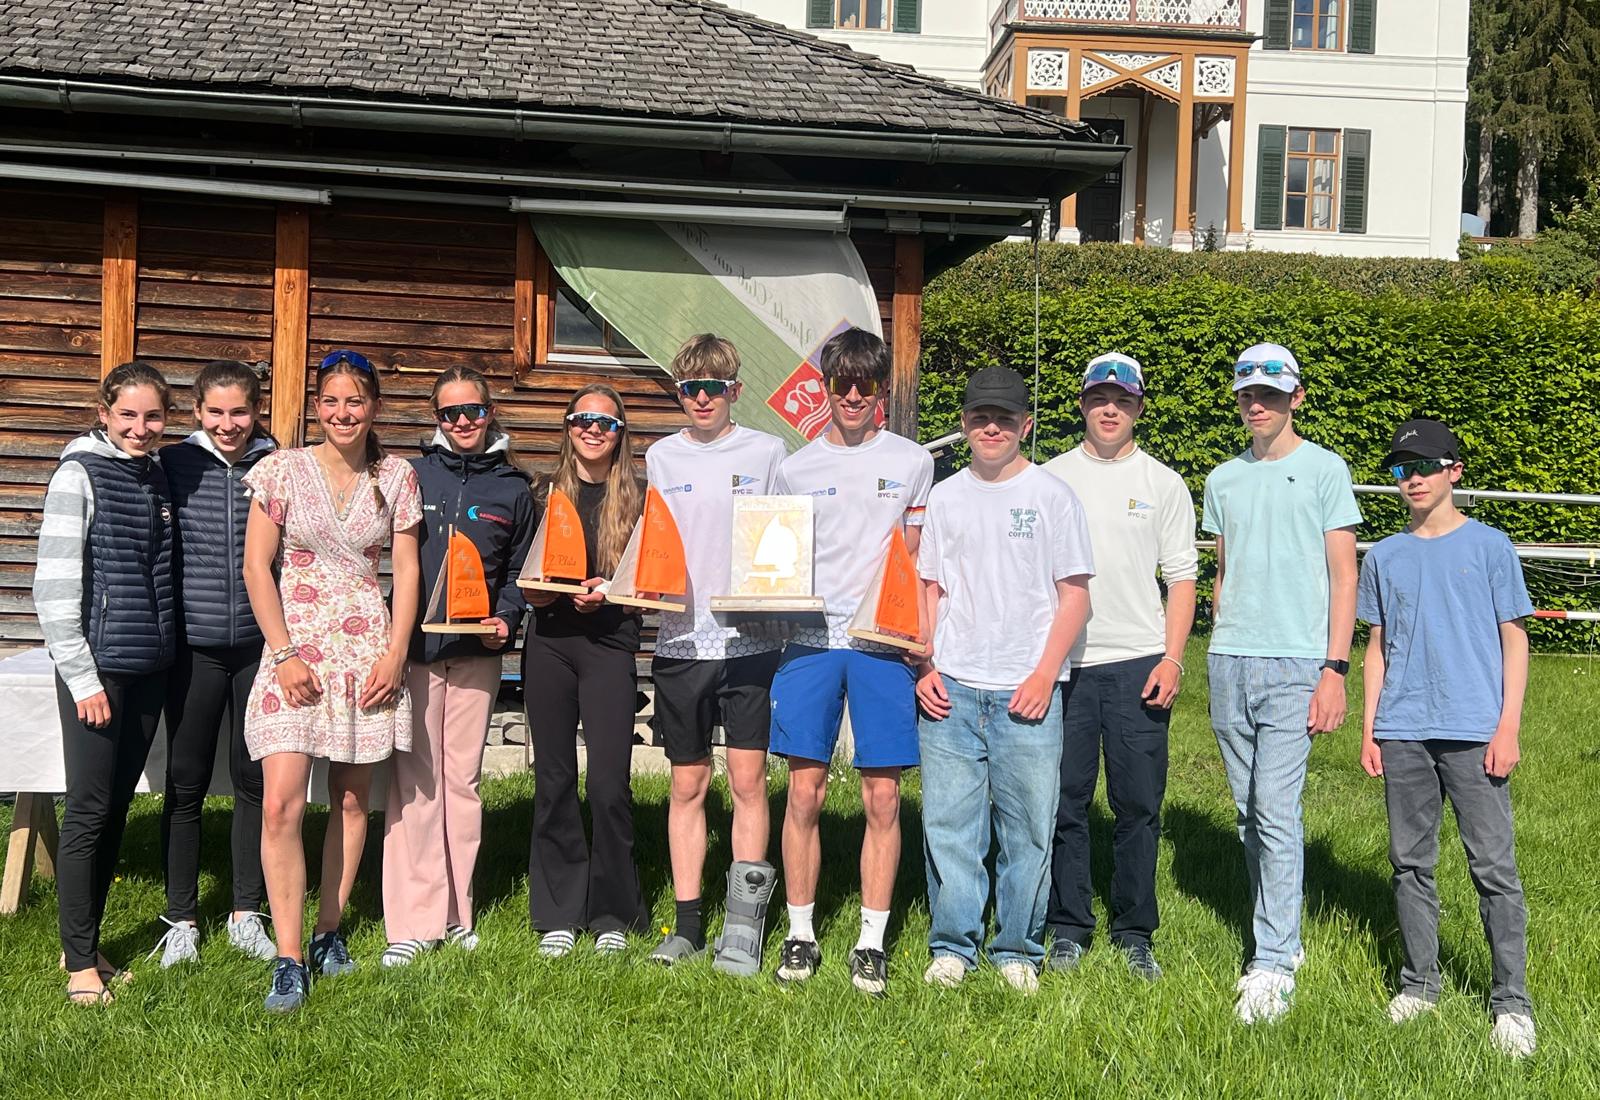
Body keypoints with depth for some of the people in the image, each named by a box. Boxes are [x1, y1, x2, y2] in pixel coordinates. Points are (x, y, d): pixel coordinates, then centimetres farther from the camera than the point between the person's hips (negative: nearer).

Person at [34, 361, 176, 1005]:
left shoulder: (159, 476, 10)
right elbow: (54, 586, -13)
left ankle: (87, 945, 22)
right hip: (98, 668, -6)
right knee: (89, 812, -1)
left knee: (117, 808, 11)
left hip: (150, 669, 6)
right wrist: (83, 678, -14)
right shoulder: (80, 475, -9)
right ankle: (80, 962, 8)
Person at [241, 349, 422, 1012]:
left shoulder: (396, 477, 5)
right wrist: (284, 654, -8)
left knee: (352, 798, 8)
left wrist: (395, 652, -3)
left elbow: (406, 569, 7)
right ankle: (289, 958, -5)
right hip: (295, 649, -2)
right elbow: (256, 566, -1)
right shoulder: (284, 470, -1)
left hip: (369, 652, 2)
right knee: (281, 804, -12)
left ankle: (329, 931, 24)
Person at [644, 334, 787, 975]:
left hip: (750, 638, -2)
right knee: (687, 784, 7)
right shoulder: (661, 457, 10)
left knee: (748, 780, -2)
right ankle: (687, 923, 15)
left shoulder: (766, 452, 4)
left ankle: (744, 924, 5)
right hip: (681, 639, 2)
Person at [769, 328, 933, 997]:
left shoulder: (911, 463, 9)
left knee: (882, 798, 0)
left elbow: (918, 562, 11)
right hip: (811, 639, 1)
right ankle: (801, 935, 13)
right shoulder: (797, 468, 11)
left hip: (882, 643, -1)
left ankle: (872, 943, 10)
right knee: (804, 792, 0)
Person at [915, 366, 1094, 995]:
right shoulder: (944, 497, 12)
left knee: (1027, 826, 2)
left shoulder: (1052, 496, 3)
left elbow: (1074, 594, 1)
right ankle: (952, 946, 15)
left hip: (1026, 690, -2)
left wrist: (1044, 675, -8)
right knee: (947, 822, 3)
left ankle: (1018, 950, 15)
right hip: (951, 688, 2)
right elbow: (929, 589, 15)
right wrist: (925, 667, 3)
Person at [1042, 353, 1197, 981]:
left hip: (1139, 663, 0)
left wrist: (1172, 658, -6)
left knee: (1139, 804, 2)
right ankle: (1068, 928, 15)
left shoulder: (1163, 484, 8)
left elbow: (1181, 577, 5)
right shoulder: (1051, 477, 9)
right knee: (1066, 801, 3)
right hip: (1062, 661, 0)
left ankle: (1135, 932, 14)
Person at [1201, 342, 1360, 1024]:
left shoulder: (1323, 470, 2)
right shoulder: (1223, 480, 16)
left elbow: (1344, 578, -1)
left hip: (1295, 663, -5)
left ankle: (1273, 967, -9)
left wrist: (1334, 669, -9)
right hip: (1229, 662, 5)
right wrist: (1218, 650, 15)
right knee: (1250, 814, 8)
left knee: (1277, 810, -12)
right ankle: (1279, 936, 21)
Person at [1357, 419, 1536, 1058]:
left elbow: (1513, 640, 2)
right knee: (1411, 863, 9)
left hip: (1474, 732, -3)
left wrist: (1508, 726, -6)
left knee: (1494, 866, -4)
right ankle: (1419, 983, 20)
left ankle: (1511, 1001, 3)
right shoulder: (1385, 557, 12)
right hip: (1403, 735, 4)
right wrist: (1369, 729, 9)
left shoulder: (1489, 547, 2)